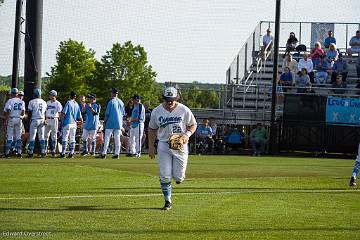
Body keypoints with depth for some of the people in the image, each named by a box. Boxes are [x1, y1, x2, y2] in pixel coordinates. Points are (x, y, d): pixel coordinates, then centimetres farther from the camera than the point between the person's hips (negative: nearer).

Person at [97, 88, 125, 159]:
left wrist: (105, 119, 5)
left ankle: (104, 153, -6)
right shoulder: (121, 102, 7)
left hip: (111, 123, -5)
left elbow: (107, 112, -9)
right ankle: (117, 154, 4)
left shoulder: (111, 101, -9)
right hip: (119, 123, 5)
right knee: (117, 138, 7)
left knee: (107, 138, -3)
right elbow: (123, 114, 12)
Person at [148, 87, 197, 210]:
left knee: (178, 177, -2)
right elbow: (152, 129, 11)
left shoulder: (184, 110, -6)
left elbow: (193, 125, 5)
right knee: (165, 176, -6)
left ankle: (179, 175, 35)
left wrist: (187, 135, -15)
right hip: (164, 145, 1)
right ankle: (167, 201, 7)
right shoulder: (157, 111, -1)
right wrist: (151, 146, 7)